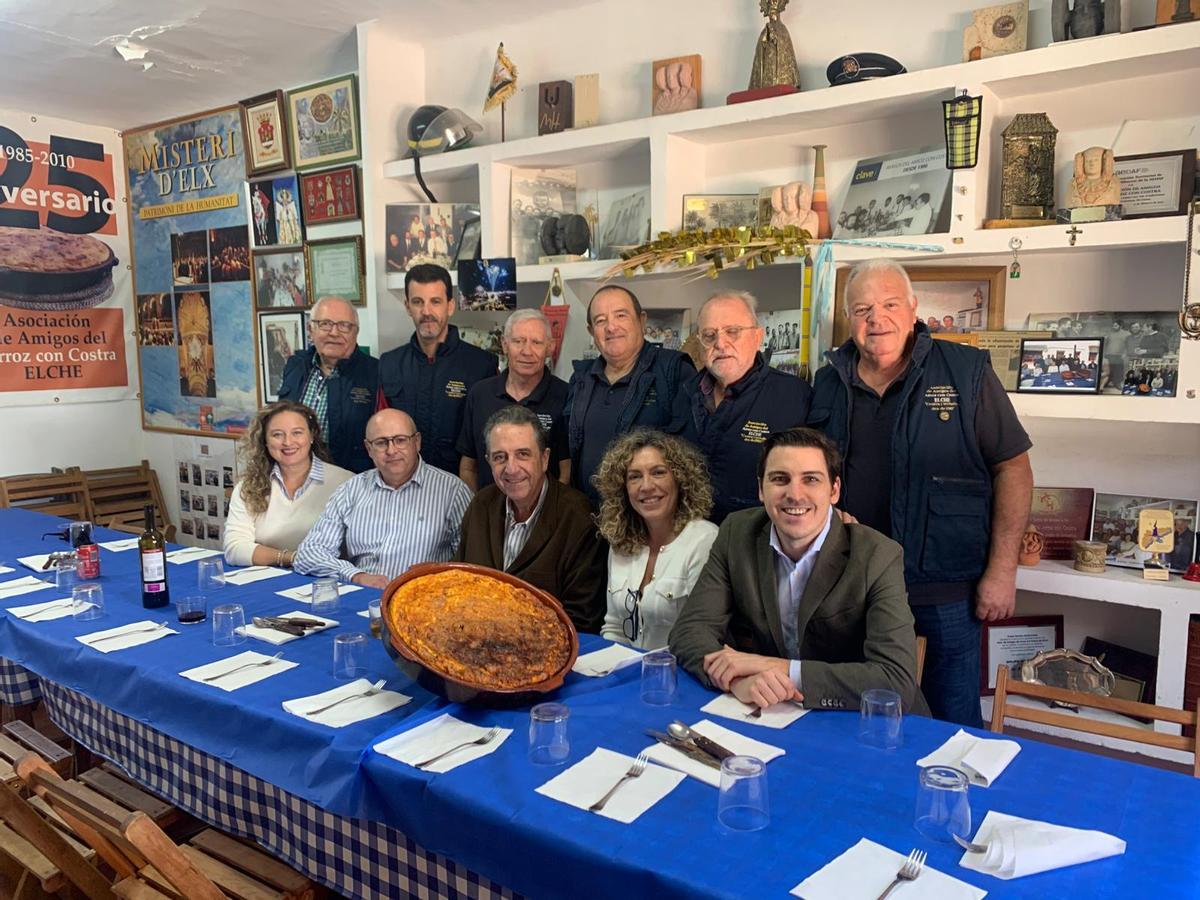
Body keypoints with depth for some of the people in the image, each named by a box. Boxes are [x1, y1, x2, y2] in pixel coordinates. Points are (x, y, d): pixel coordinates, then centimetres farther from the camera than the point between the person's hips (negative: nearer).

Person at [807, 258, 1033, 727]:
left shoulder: (966, 372, -5)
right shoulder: (829, 384, 6)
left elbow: (1012, 466, -5)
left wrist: (1002, 569, -9)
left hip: (945, 592, -3)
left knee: (953, 722, 10)